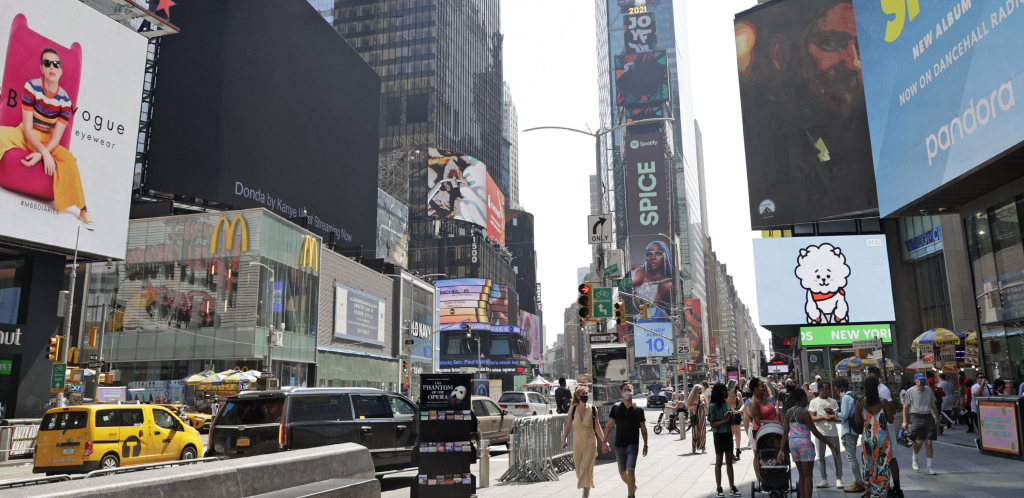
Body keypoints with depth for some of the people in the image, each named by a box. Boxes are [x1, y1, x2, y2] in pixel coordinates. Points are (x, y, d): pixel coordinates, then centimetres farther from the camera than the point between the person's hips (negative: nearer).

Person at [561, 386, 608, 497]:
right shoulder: (573, 410, -1)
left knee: (587, 468, -11)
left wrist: (604, 441, 1)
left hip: (590, 442, -2)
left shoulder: (592, 409, -4)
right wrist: (564, 439, 1)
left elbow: (598, 428, 2)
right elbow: (568, 426, 8)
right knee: (579, 469, 8)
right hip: (577, 442, 2)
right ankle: (587, 488, 35)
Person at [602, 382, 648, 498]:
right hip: (619, 445, 2)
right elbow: (609, 425, 4)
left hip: (633, 444, -2)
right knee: (622, 473, 14)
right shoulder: (616, 407, 1)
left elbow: (643, 428, 7)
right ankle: (633, 487, 41)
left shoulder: (638, 409, 0)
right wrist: (604, 441, -1)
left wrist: (645, 445, 7)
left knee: (630, 470, -14)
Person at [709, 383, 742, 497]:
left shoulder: (727, 404, 6)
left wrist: (731, 419, -9)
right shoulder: (713, 406, -12)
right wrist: (726, 420, -23)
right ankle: (719, 489, 8)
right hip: (719, 435, -6)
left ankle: (732, 487, 18)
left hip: (728, 434, 6)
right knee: (719, 462, 2)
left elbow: (732, 422, 14)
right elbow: (713, 424, -15)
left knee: (729, 461, 11)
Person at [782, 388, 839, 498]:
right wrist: (830, 445, -8)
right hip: (804, 444, -7)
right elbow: (815, 432, -14)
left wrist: (782, 450, 10)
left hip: (792, 443, 7)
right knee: (808, 476, -1)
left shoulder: (789, 412, 7)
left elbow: (785, 432, 7)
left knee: (802, 475, 15)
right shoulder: (804, 413, -13)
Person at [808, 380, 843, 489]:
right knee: (821, 456, 3)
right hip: (820, 432, -1)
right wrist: (823, 417, -18)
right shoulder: (814, 402, 4)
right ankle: (824, 479, 12)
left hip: (833, 432, 1)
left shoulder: (833, 401, 10)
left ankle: (838, 479, 9)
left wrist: (831, 416, -15)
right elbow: (812, 418, -3)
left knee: (836, 455, -1)